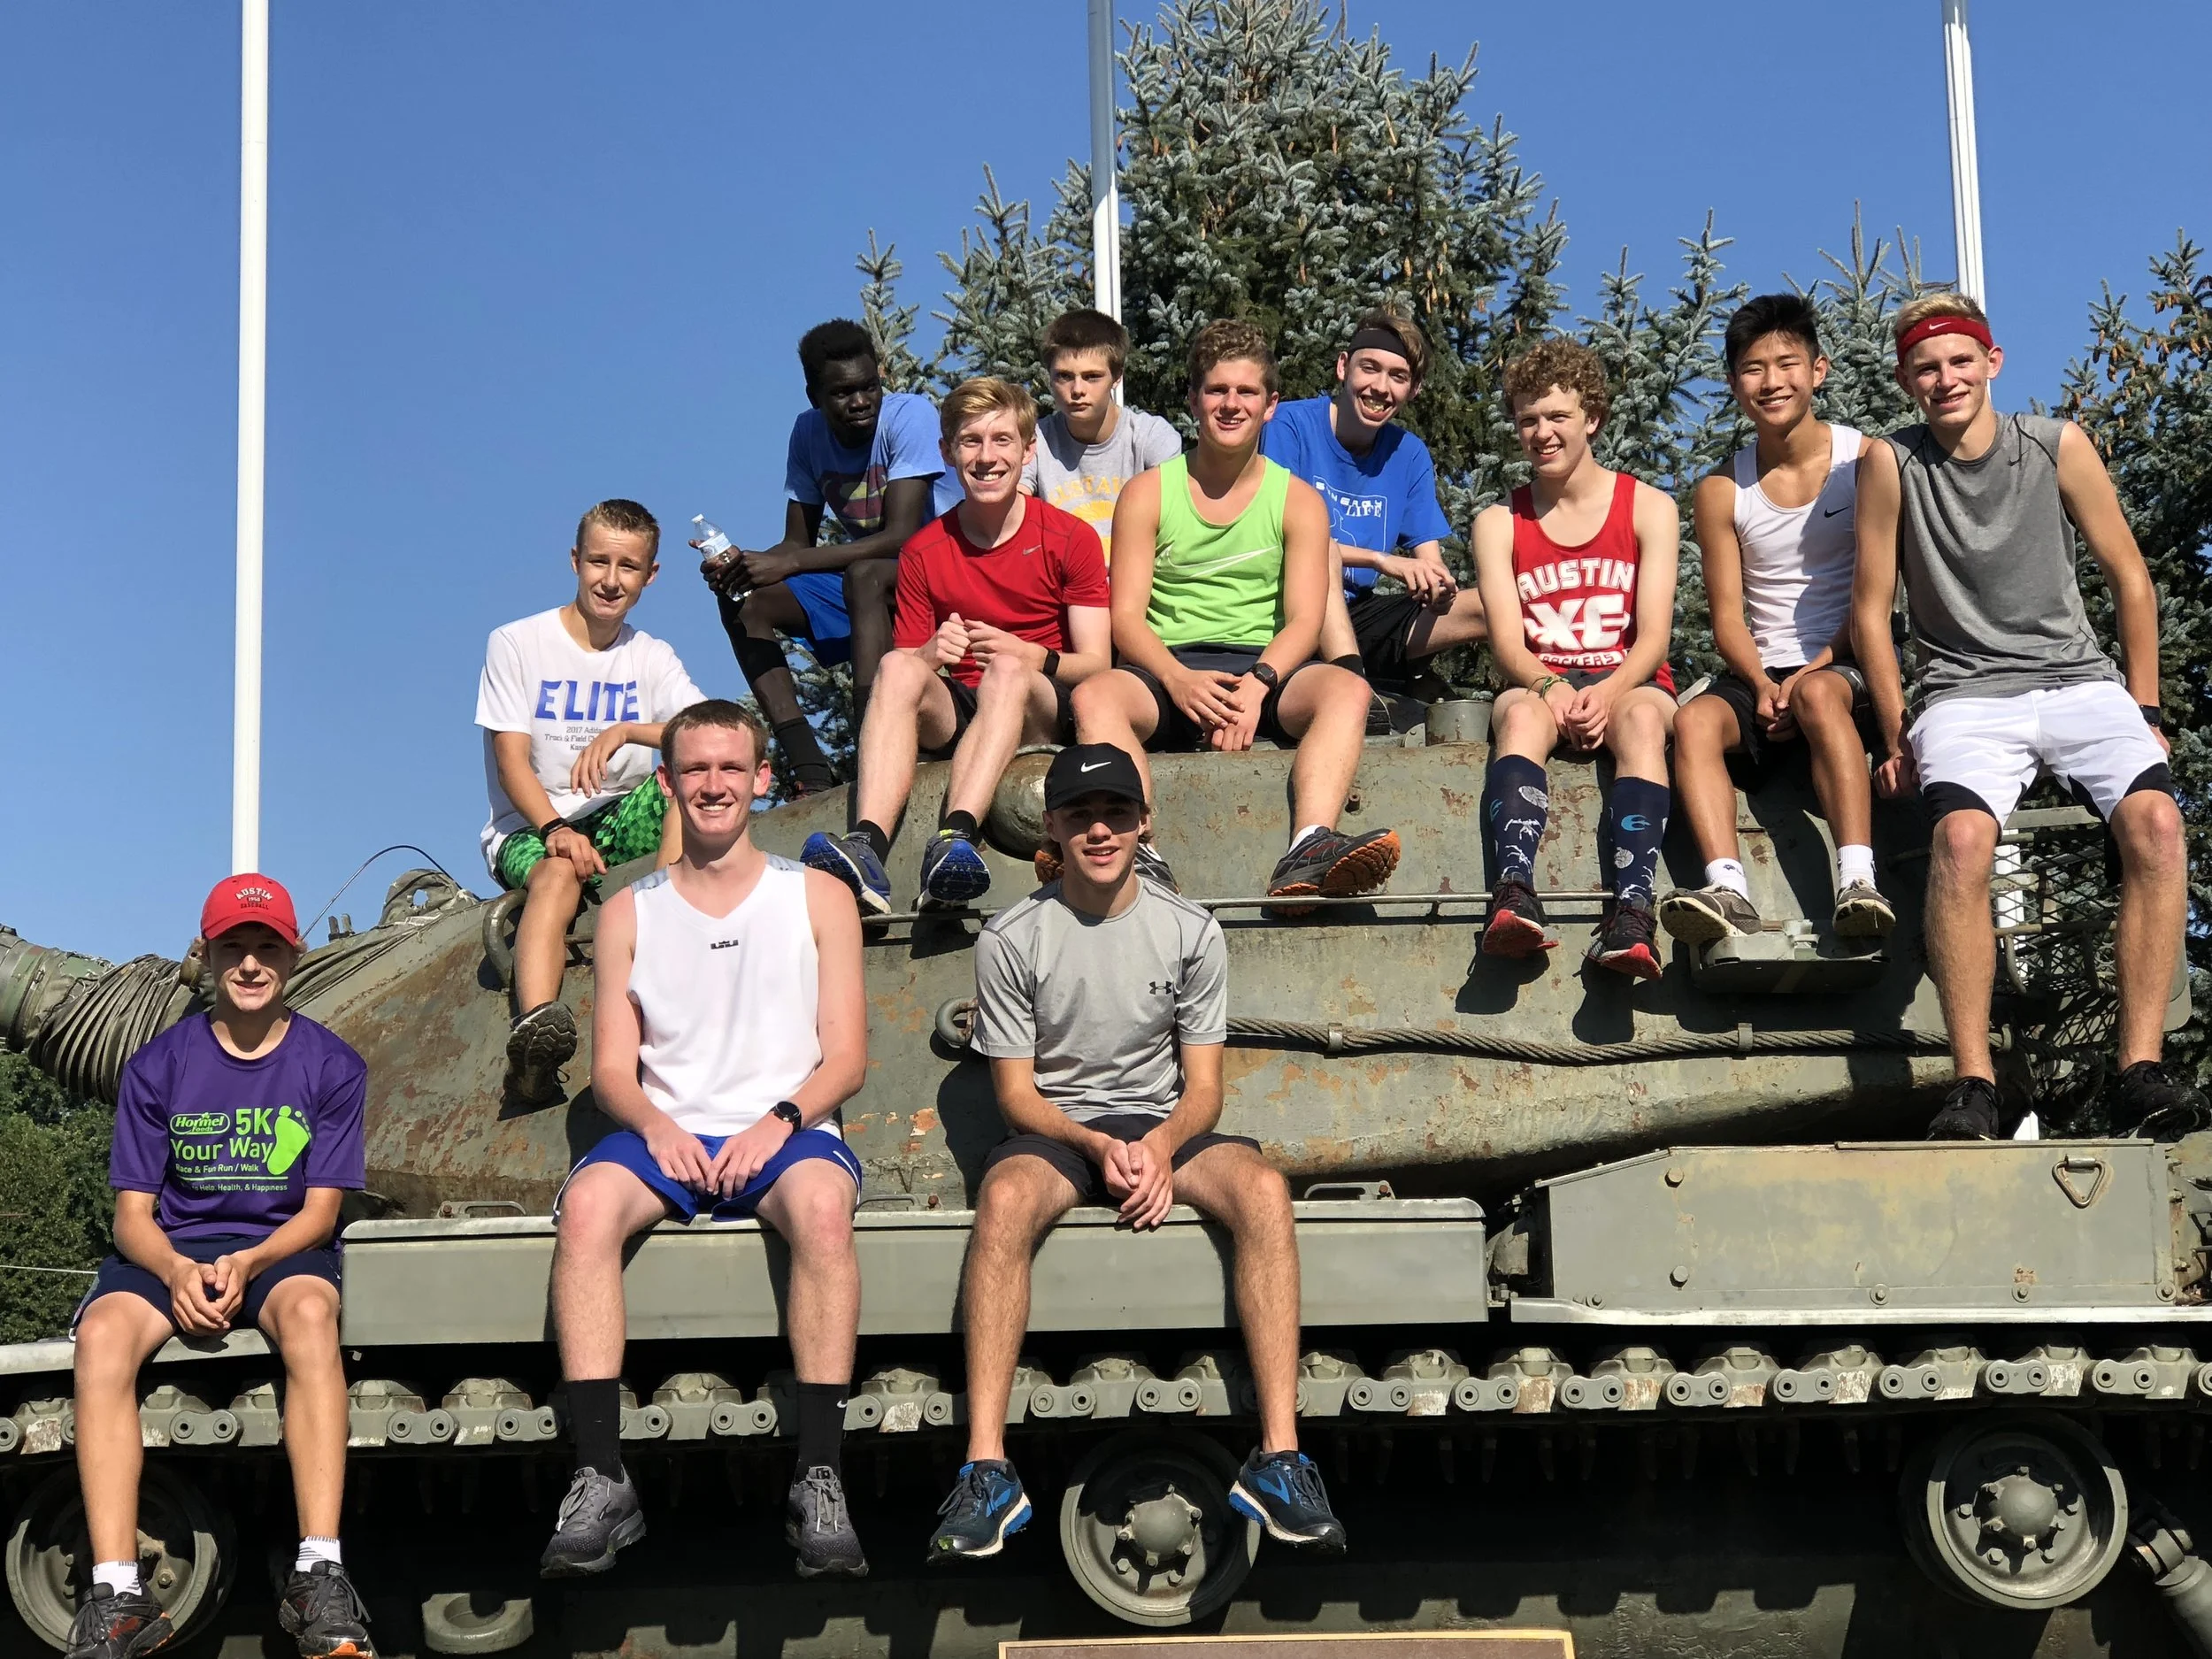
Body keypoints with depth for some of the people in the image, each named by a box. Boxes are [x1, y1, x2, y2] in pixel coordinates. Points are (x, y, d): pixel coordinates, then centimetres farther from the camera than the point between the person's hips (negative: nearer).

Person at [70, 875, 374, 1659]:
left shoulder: (331, 1065, 3)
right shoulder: (159, 1065, 5)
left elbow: (320, 1210, 0)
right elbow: (132, 1213, 2)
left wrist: (249, 1264, -20)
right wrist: (176, 1271, -21)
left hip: (282, 1248, -1)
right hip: (173, 1249, 1)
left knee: (310, 1311, -38)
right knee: (103, 1332, -33)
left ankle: (318, 1579, -43)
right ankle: (116, 1596, -37)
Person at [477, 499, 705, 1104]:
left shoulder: (651, 658, 9)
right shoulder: (516, 643, 0)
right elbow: (512, 762, -9)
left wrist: (626, 731, -24)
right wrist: (556, 829, -28)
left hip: (616, 818, 3)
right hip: (527, 826, -3)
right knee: (559, 874, -38)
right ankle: (535, 1027, -63)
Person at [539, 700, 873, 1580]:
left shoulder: (817, 897, 12)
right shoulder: (630, 912, 15)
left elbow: (846, 1058, 5)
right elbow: (612, 1067, 10)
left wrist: (777, 1122, -14)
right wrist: (657, 1126, -13)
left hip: (786, 1133, -1)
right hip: (666, 1134, 1)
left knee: (821, 1201, -37)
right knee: (587, 1202, -33)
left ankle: (819, 1481, -37)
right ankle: (600, 1480, -35)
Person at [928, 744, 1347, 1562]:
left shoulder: (1191, 932, 4)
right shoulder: (1011, 938, -1)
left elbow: (1204, 1088, 3)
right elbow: (1016, 1091, -1)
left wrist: (1162, 1145, -20)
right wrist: (1098, 1146, -20)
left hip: (1164, 1126, 2)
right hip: (1055, 1129, -2)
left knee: (1263, 1188, -31)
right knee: (1005, 1199, -38)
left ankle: (1279, 1457, -34)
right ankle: (986, 1469, -40)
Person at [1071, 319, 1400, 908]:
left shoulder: (1298, 501, 11)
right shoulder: (1148, 493, 10)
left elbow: (1304, 621, 1)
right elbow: (1127, 615, 1)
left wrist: (1256, 683, -20)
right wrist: (1178, 679, -19)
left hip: (1265, 667, 0)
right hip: (1166, 667, 0)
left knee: (1346, 688, -31)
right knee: (1094, 696, -32)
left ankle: (1309, 852, -52)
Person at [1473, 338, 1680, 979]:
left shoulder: (1648, 508, 8)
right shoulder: (1499, 522, 12)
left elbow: (1653, 638, -2)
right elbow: (1507, 642, -1)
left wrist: (1609, 692, -23)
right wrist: (1551, 688, -23)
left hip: (1629, 684, -1)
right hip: (1538, 684, 1)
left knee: (1642, 715, -37)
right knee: (1519, 711, -36)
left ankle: (1629, 912, -56)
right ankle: (1515, 897, -58)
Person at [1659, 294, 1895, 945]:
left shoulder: (1865, 460, 3)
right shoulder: (1723, 491, 9)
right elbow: (1728, 617, 5)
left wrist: (1815, 669, -15)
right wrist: (1762, 684, -15)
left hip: (1849, 669, -3)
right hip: (1763, 674, 3)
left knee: (1819, 695, -37)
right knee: (1695, 720, -29)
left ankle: (1858, 884, -48)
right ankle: (1728, 890, -45)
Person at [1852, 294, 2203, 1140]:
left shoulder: (2058, 446, 2)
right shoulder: (1891, 464, 0)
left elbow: (2129, 578, 9)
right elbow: (1871, 607, 4)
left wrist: (2143, 712, 6)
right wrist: (1898, 740, 1)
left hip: (2079, 681, 2)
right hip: (1965, 696, -1)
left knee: (2155, 820, -28)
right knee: (1961, 835, -33)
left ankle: (2140, 1070, -28)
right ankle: (1973, 1084, -34)